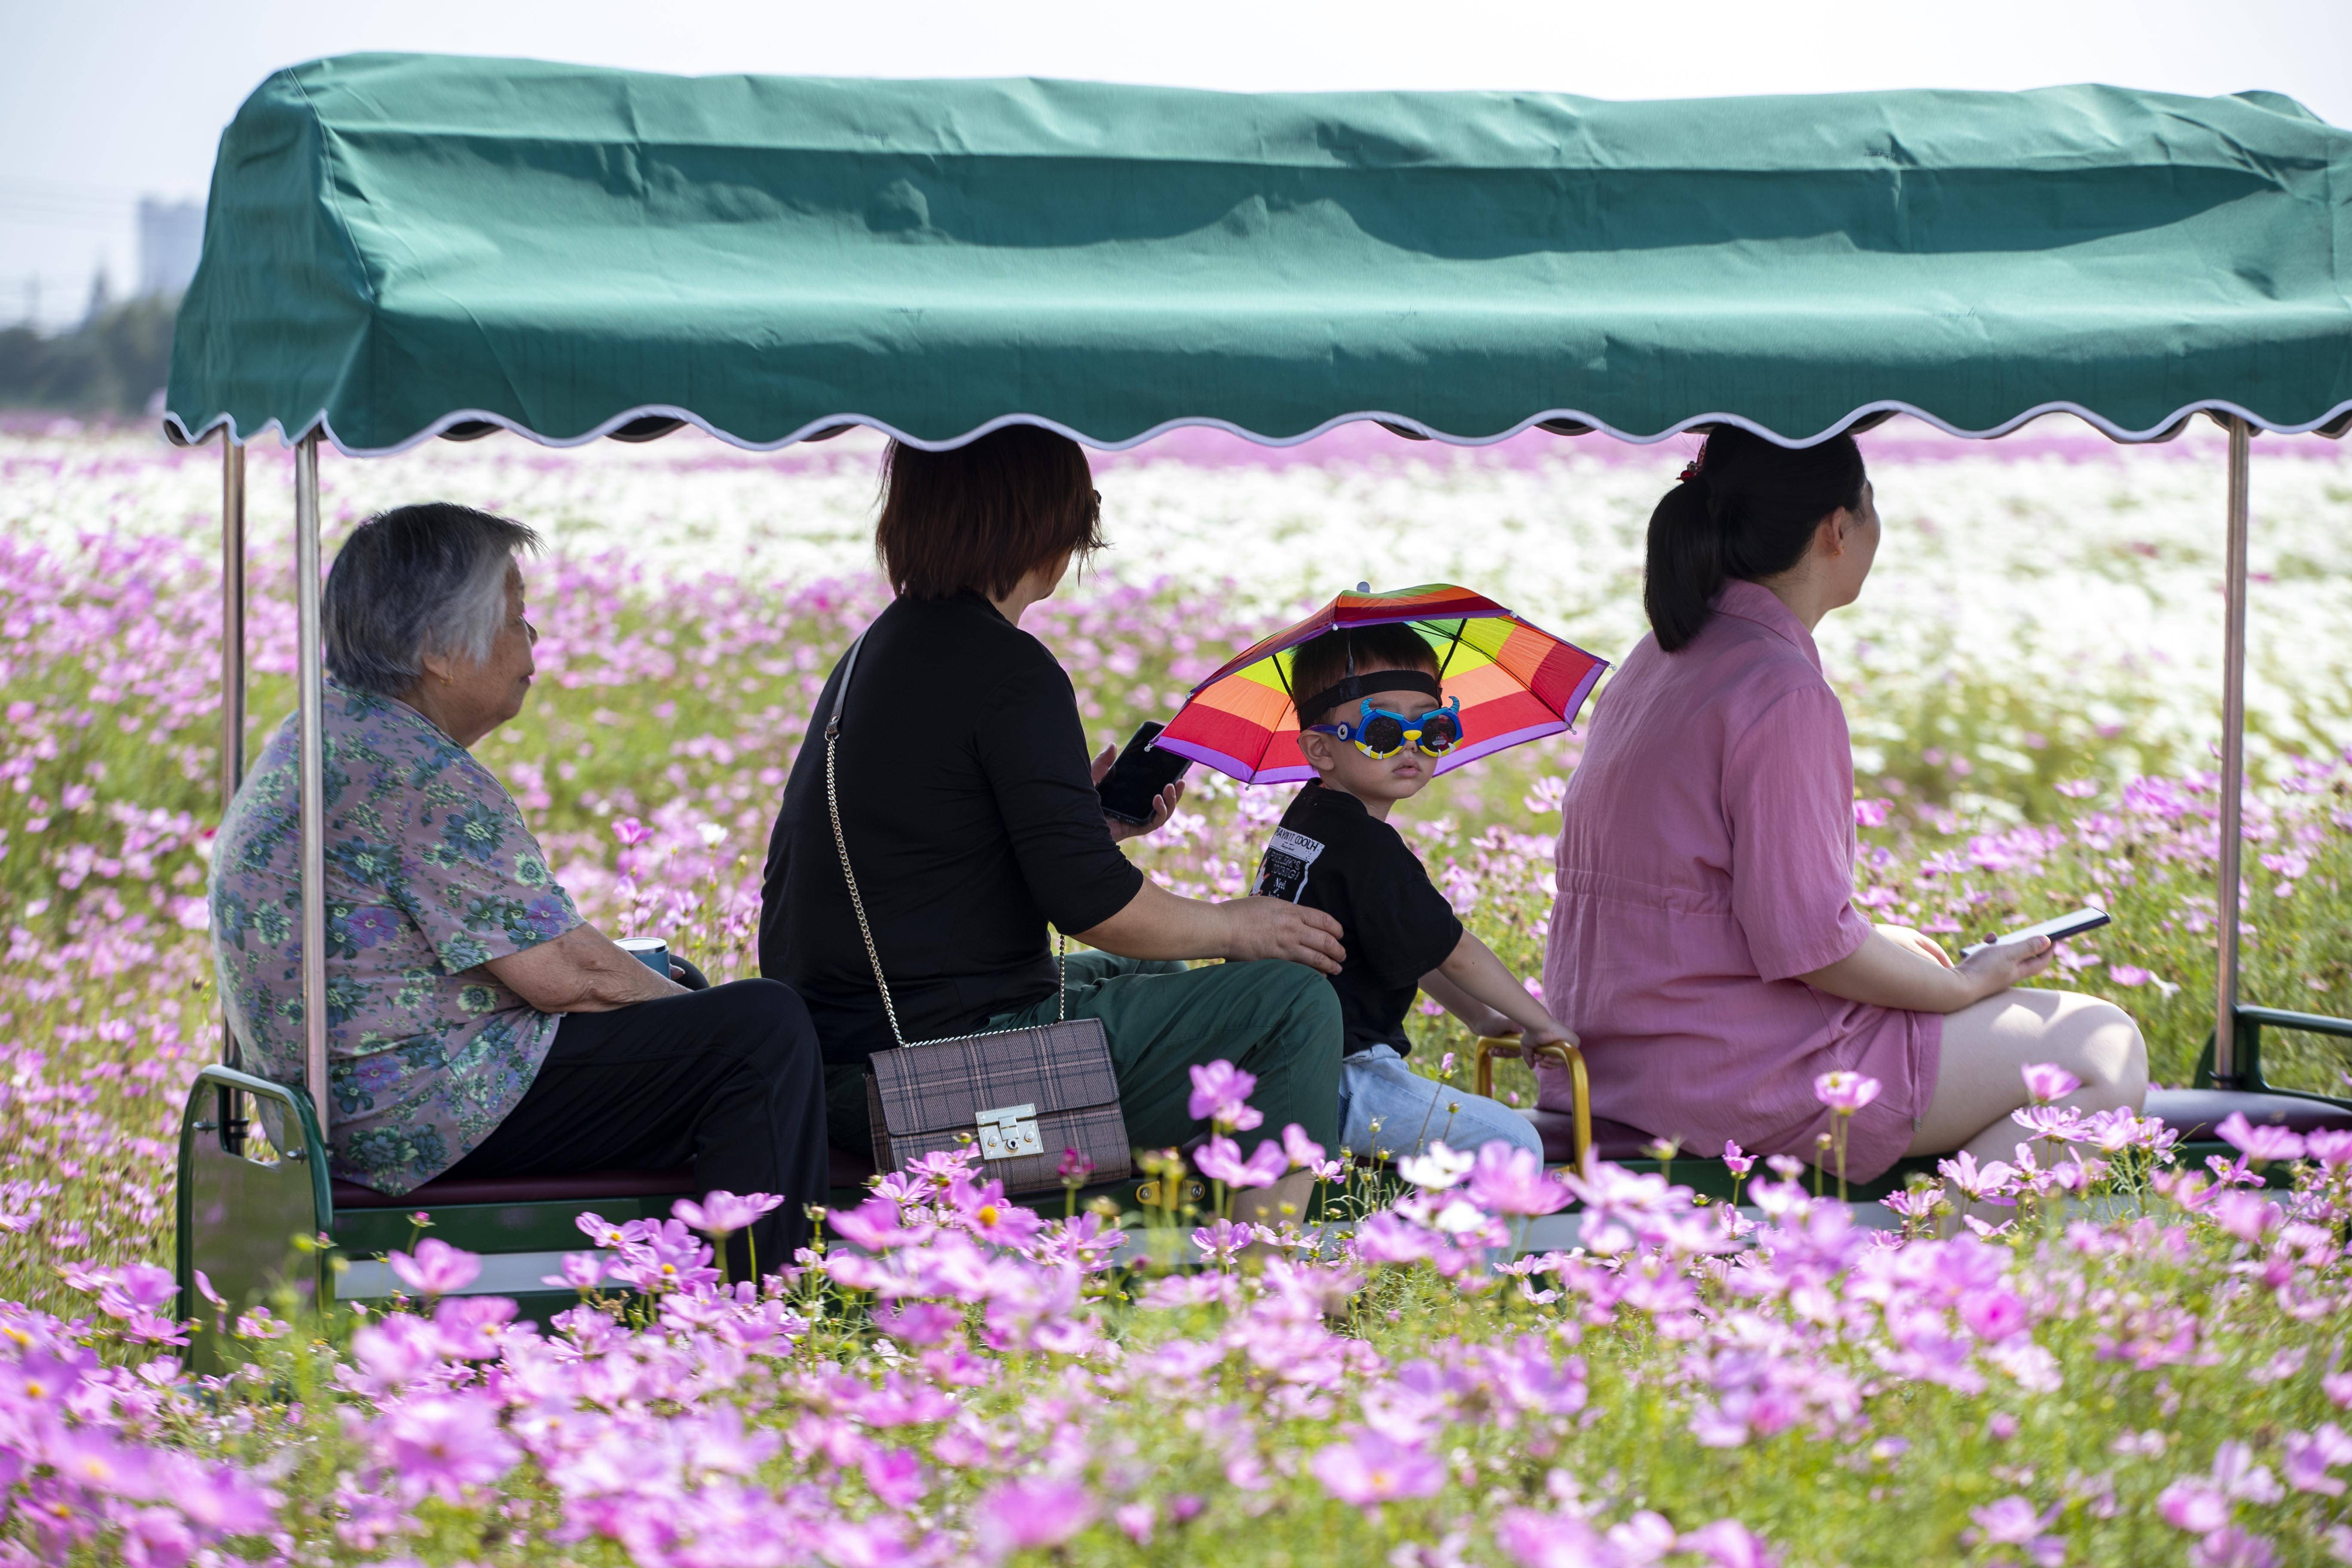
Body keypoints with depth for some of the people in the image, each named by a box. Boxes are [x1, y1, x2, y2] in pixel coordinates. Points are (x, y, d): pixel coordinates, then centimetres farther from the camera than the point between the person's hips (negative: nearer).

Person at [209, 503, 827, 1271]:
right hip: (426, 1115, -11)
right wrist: (689, 1007, -1)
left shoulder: (319, 735, 15)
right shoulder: (419, 776, -19)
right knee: (766, 1029, -12)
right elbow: (565, 971, -19)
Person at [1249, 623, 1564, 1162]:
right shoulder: (1366, 845, -16)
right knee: (1514, 1144, -15)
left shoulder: (1308, 819, 15)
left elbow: (1404, 944, 25)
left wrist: (1479, 1017, 24)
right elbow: (1450, 951, -8)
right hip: (1334, 1086, -10)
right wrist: (1539, 1022, 5)